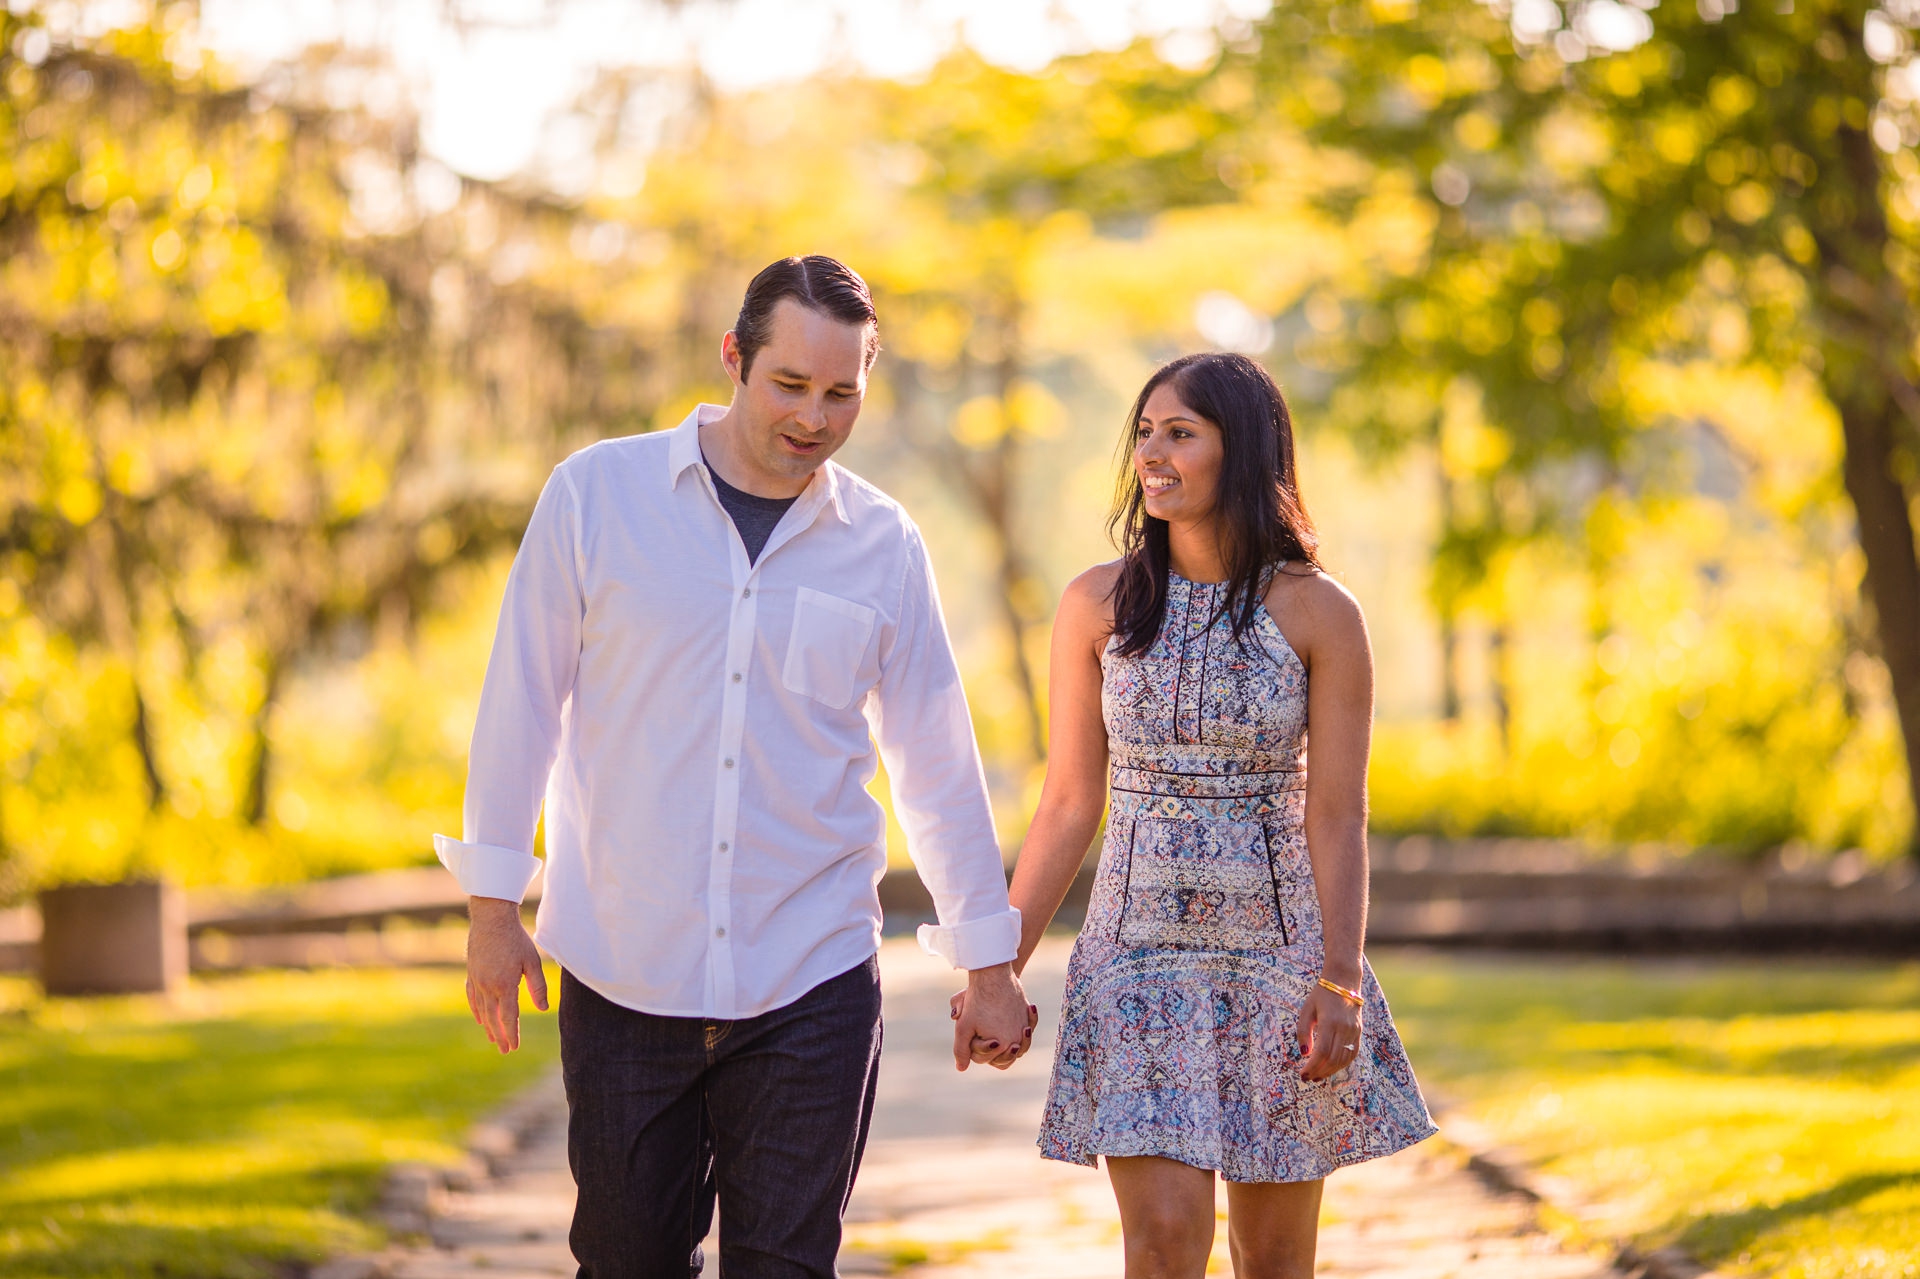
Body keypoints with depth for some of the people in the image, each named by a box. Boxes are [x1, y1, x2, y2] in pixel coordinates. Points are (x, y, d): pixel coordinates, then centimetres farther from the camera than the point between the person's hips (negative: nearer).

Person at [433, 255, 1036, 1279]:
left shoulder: (884, 544, 4)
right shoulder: (596, 494, 0)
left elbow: (938, 763, 11)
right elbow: (522, 702, 4)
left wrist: (988, 964, 13)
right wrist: (493, 906, 2)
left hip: (810, 983, 1)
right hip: (622, 976, -1)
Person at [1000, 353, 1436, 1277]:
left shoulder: (1318, 614, -3)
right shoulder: (1099, 604, 1)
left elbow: (1337, 816, -4)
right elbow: (1069, 804, 4)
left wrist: (1340, 979, -12)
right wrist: (1000, 963, 1)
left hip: (1279, 949, 0)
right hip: (1139, 949, 0)